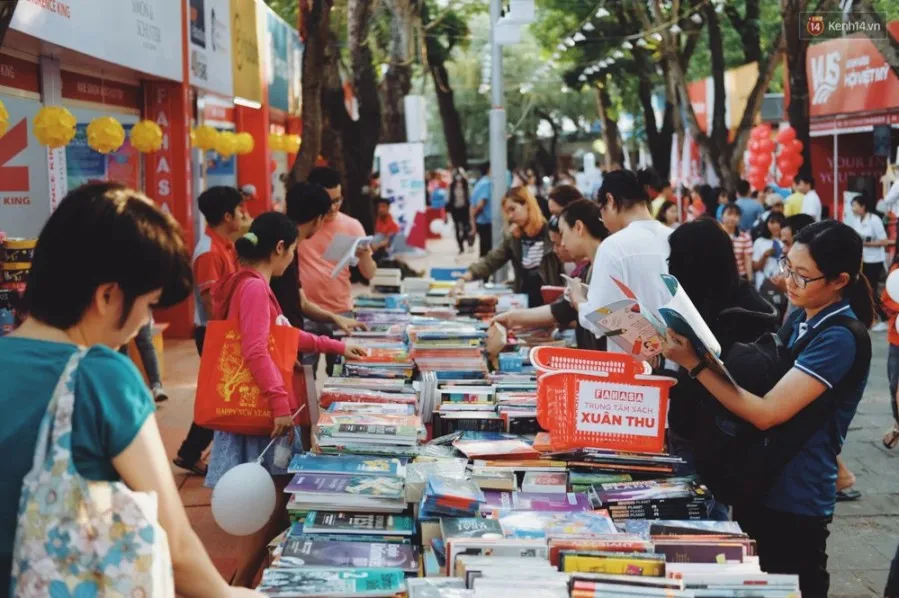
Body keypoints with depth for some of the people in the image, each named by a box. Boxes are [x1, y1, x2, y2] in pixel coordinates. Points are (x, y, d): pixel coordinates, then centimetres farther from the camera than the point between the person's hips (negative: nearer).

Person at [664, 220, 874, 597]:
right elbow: (762, 383, 12)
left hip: (794, 501, -8)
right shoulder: (802, 319, 6)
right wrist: (701, 356, -4)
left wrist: (695, 365, -25)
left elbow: (767, 413, -25)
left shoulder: (840, 338, -20)